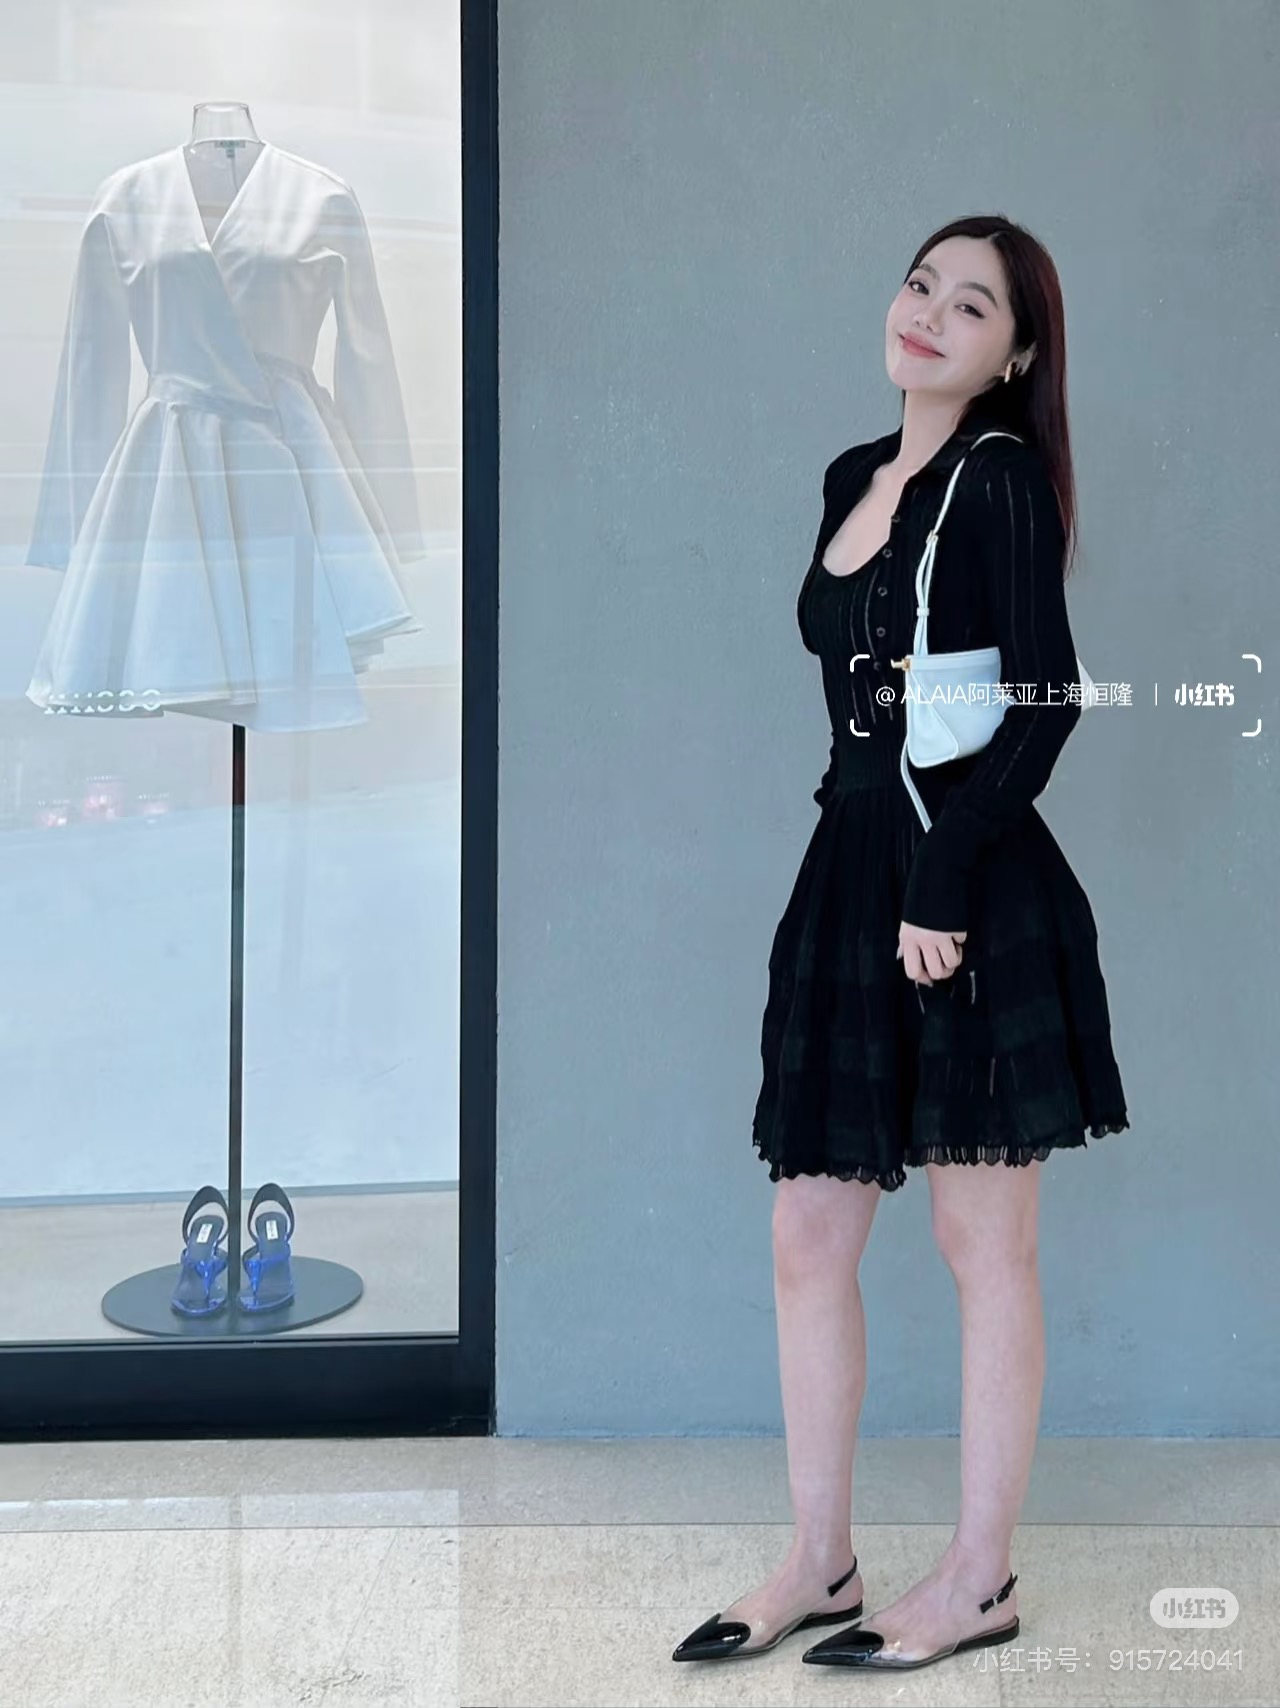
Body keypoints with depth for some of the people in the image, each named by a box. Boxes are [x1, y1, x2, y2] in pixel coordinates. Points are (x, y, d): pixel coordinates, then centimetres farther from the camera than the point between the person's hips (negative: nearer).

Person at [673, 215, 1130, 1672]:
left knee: (984, 1247, 4)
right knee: (807, 1239, 9)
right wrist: (875, 866, 13)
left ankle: (979, 1581, 16)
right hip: (846, 875, 8)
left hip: (971, 895, -8)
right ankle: (819, 1562, 22)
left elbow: (1046, 698, -15)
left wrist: (944, 885, -19)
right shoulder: (853, 478, 15)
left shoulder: (1000, 477, -7)